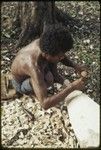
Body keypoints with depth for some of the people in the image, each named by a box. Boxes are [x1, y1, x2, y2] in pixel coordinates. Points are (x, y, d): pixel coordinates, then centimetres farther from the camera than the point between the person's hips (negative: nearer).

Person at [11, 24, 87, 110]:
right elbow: (45, 104, -50)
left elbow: (62, 56, -2)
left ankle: (55, 76, 10)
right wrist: (72, 87, -49)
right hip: (21, 84, -6)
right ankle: (35, 91, -3)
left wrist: (74, 65, -20)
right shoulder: (34, 67, -47)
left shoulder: (44, 42, -26)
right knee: (48, 78, -37)